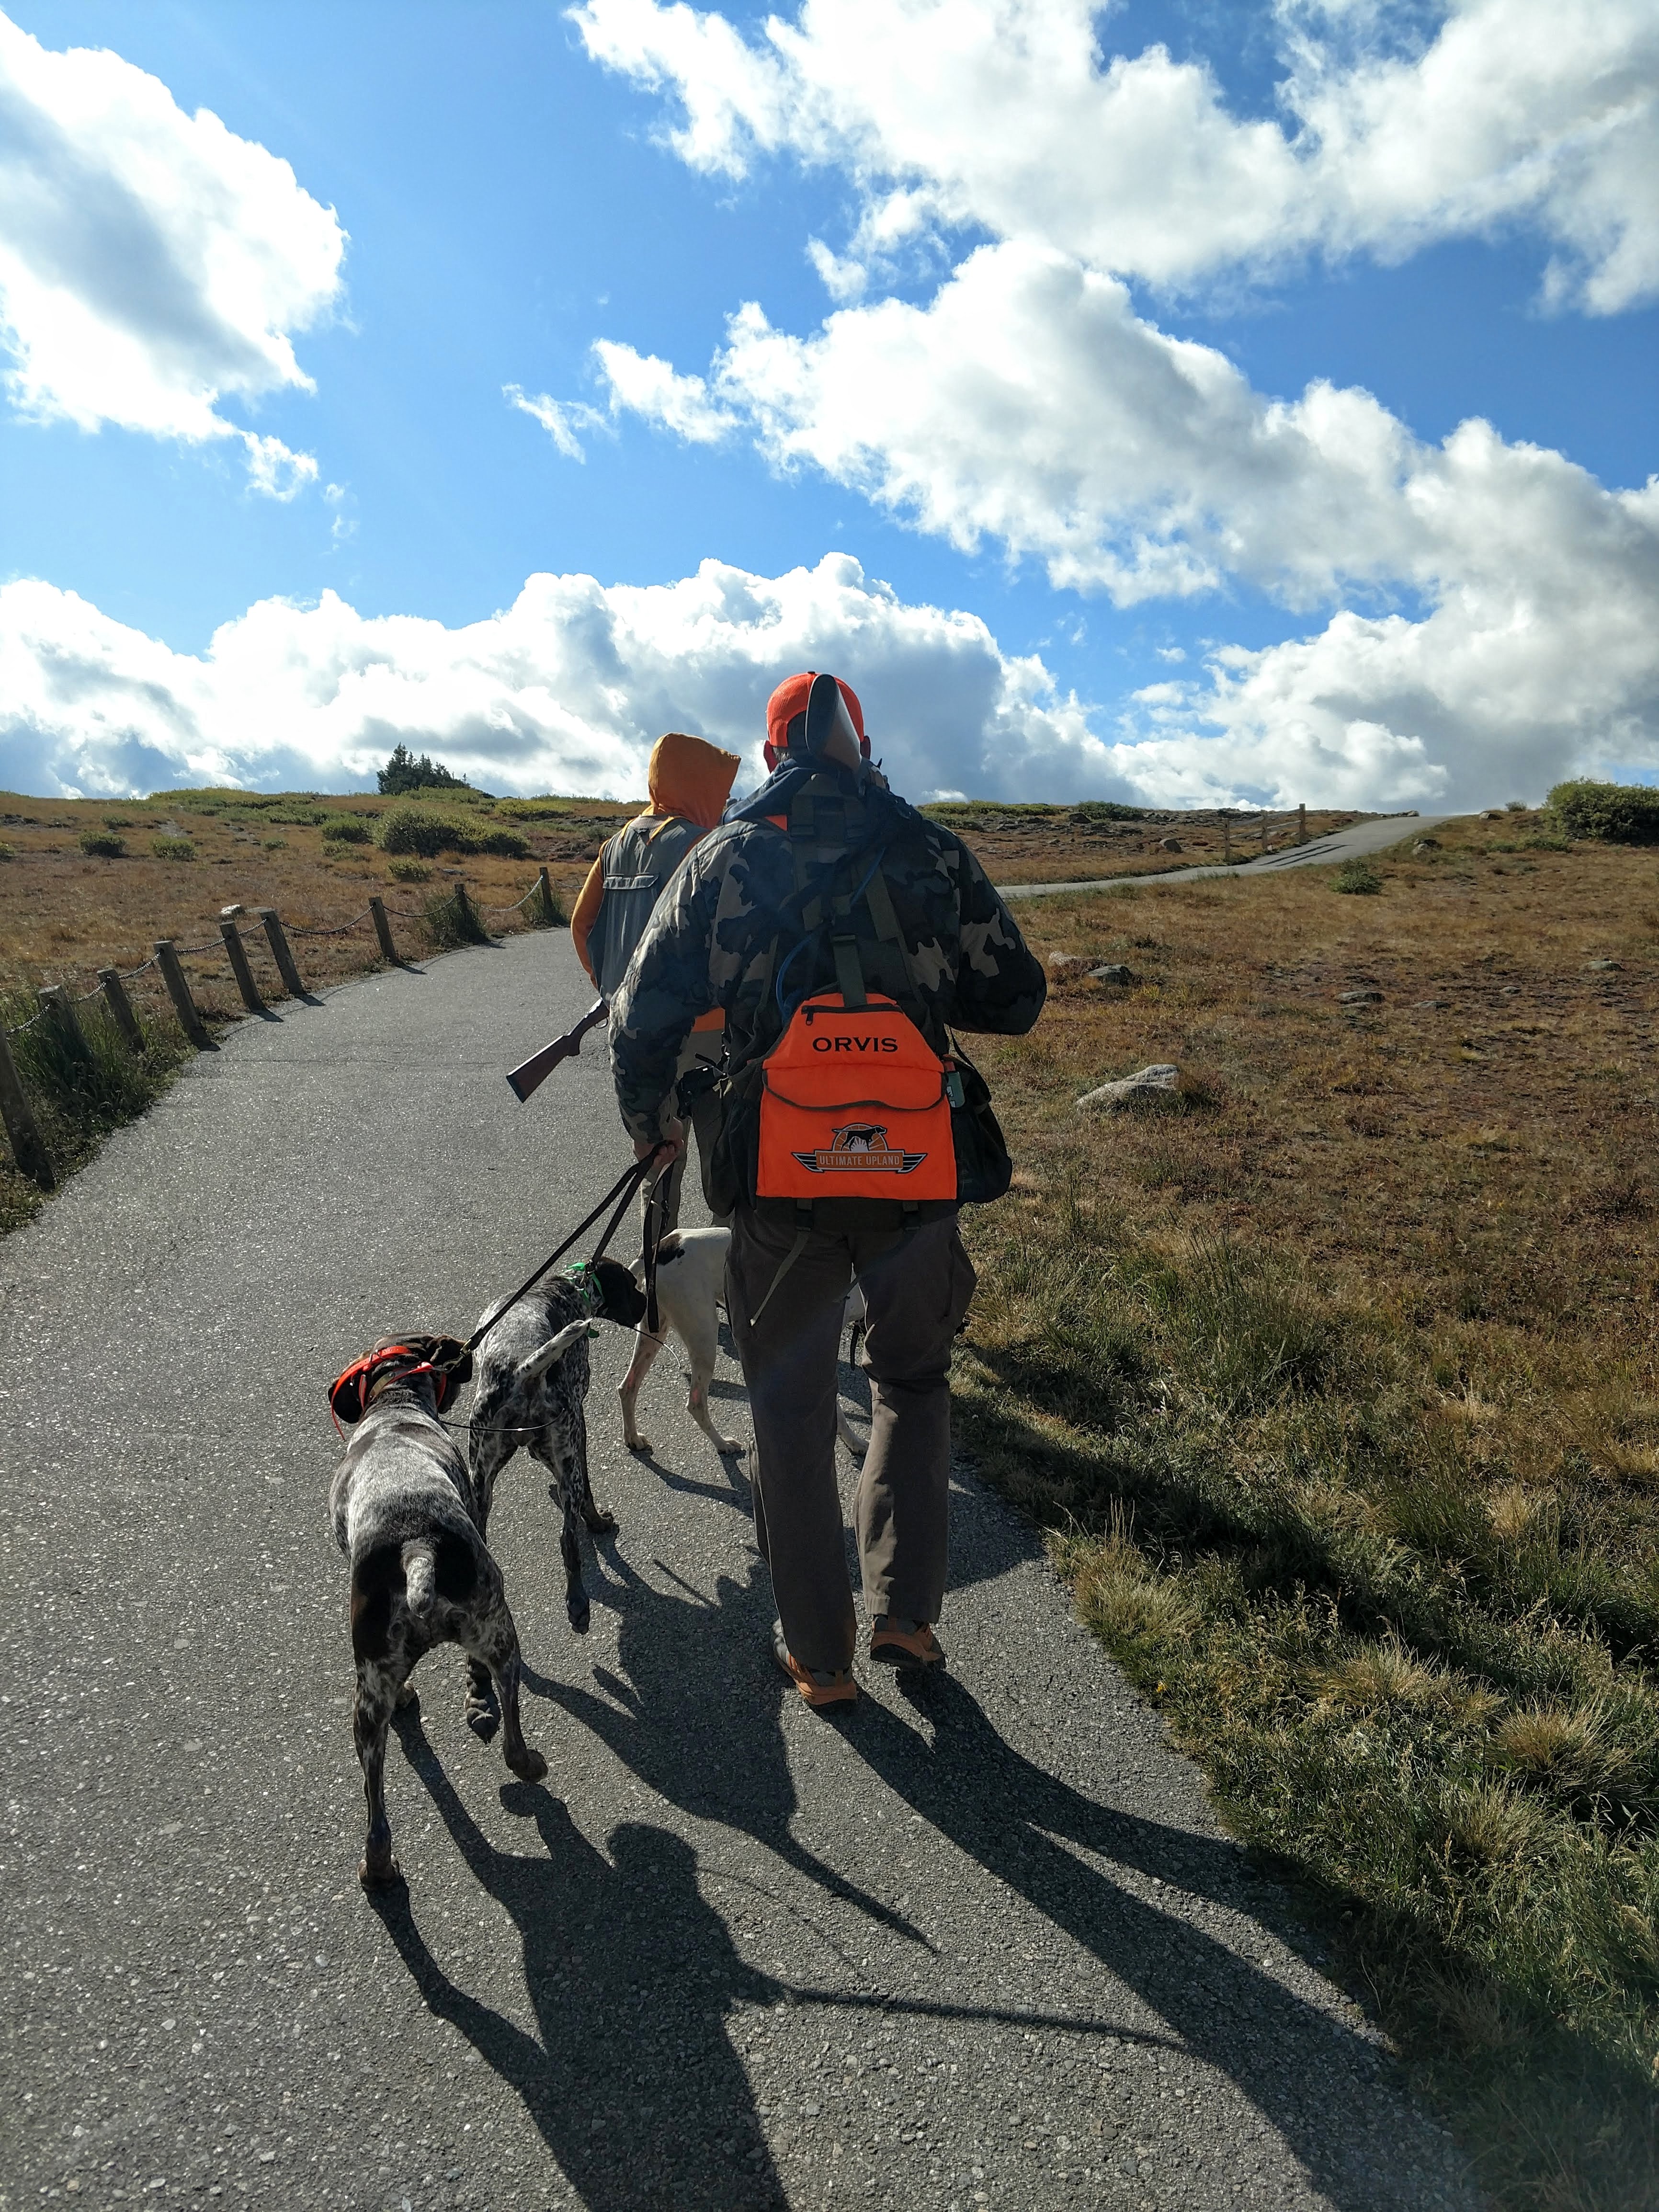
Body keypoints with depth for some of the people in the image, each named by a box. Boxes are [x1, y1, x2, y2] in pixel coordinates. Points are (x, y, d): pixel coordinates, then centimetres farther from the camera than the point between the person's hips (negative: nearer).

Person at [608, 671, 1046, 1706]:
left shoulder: (726, 855, 7)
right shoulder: (933, 850, 7)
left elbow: (646, 1013, 7)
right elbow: (1016, 1000, 8)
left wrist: (647, 1121, 24)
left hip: (780, 1174, 0)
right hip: (919, 1170, 1)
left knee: (793, 1410, 15)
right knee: (914, 1381, 24)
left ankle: (820, 1652, 24)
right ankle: (907, 1610, 20)